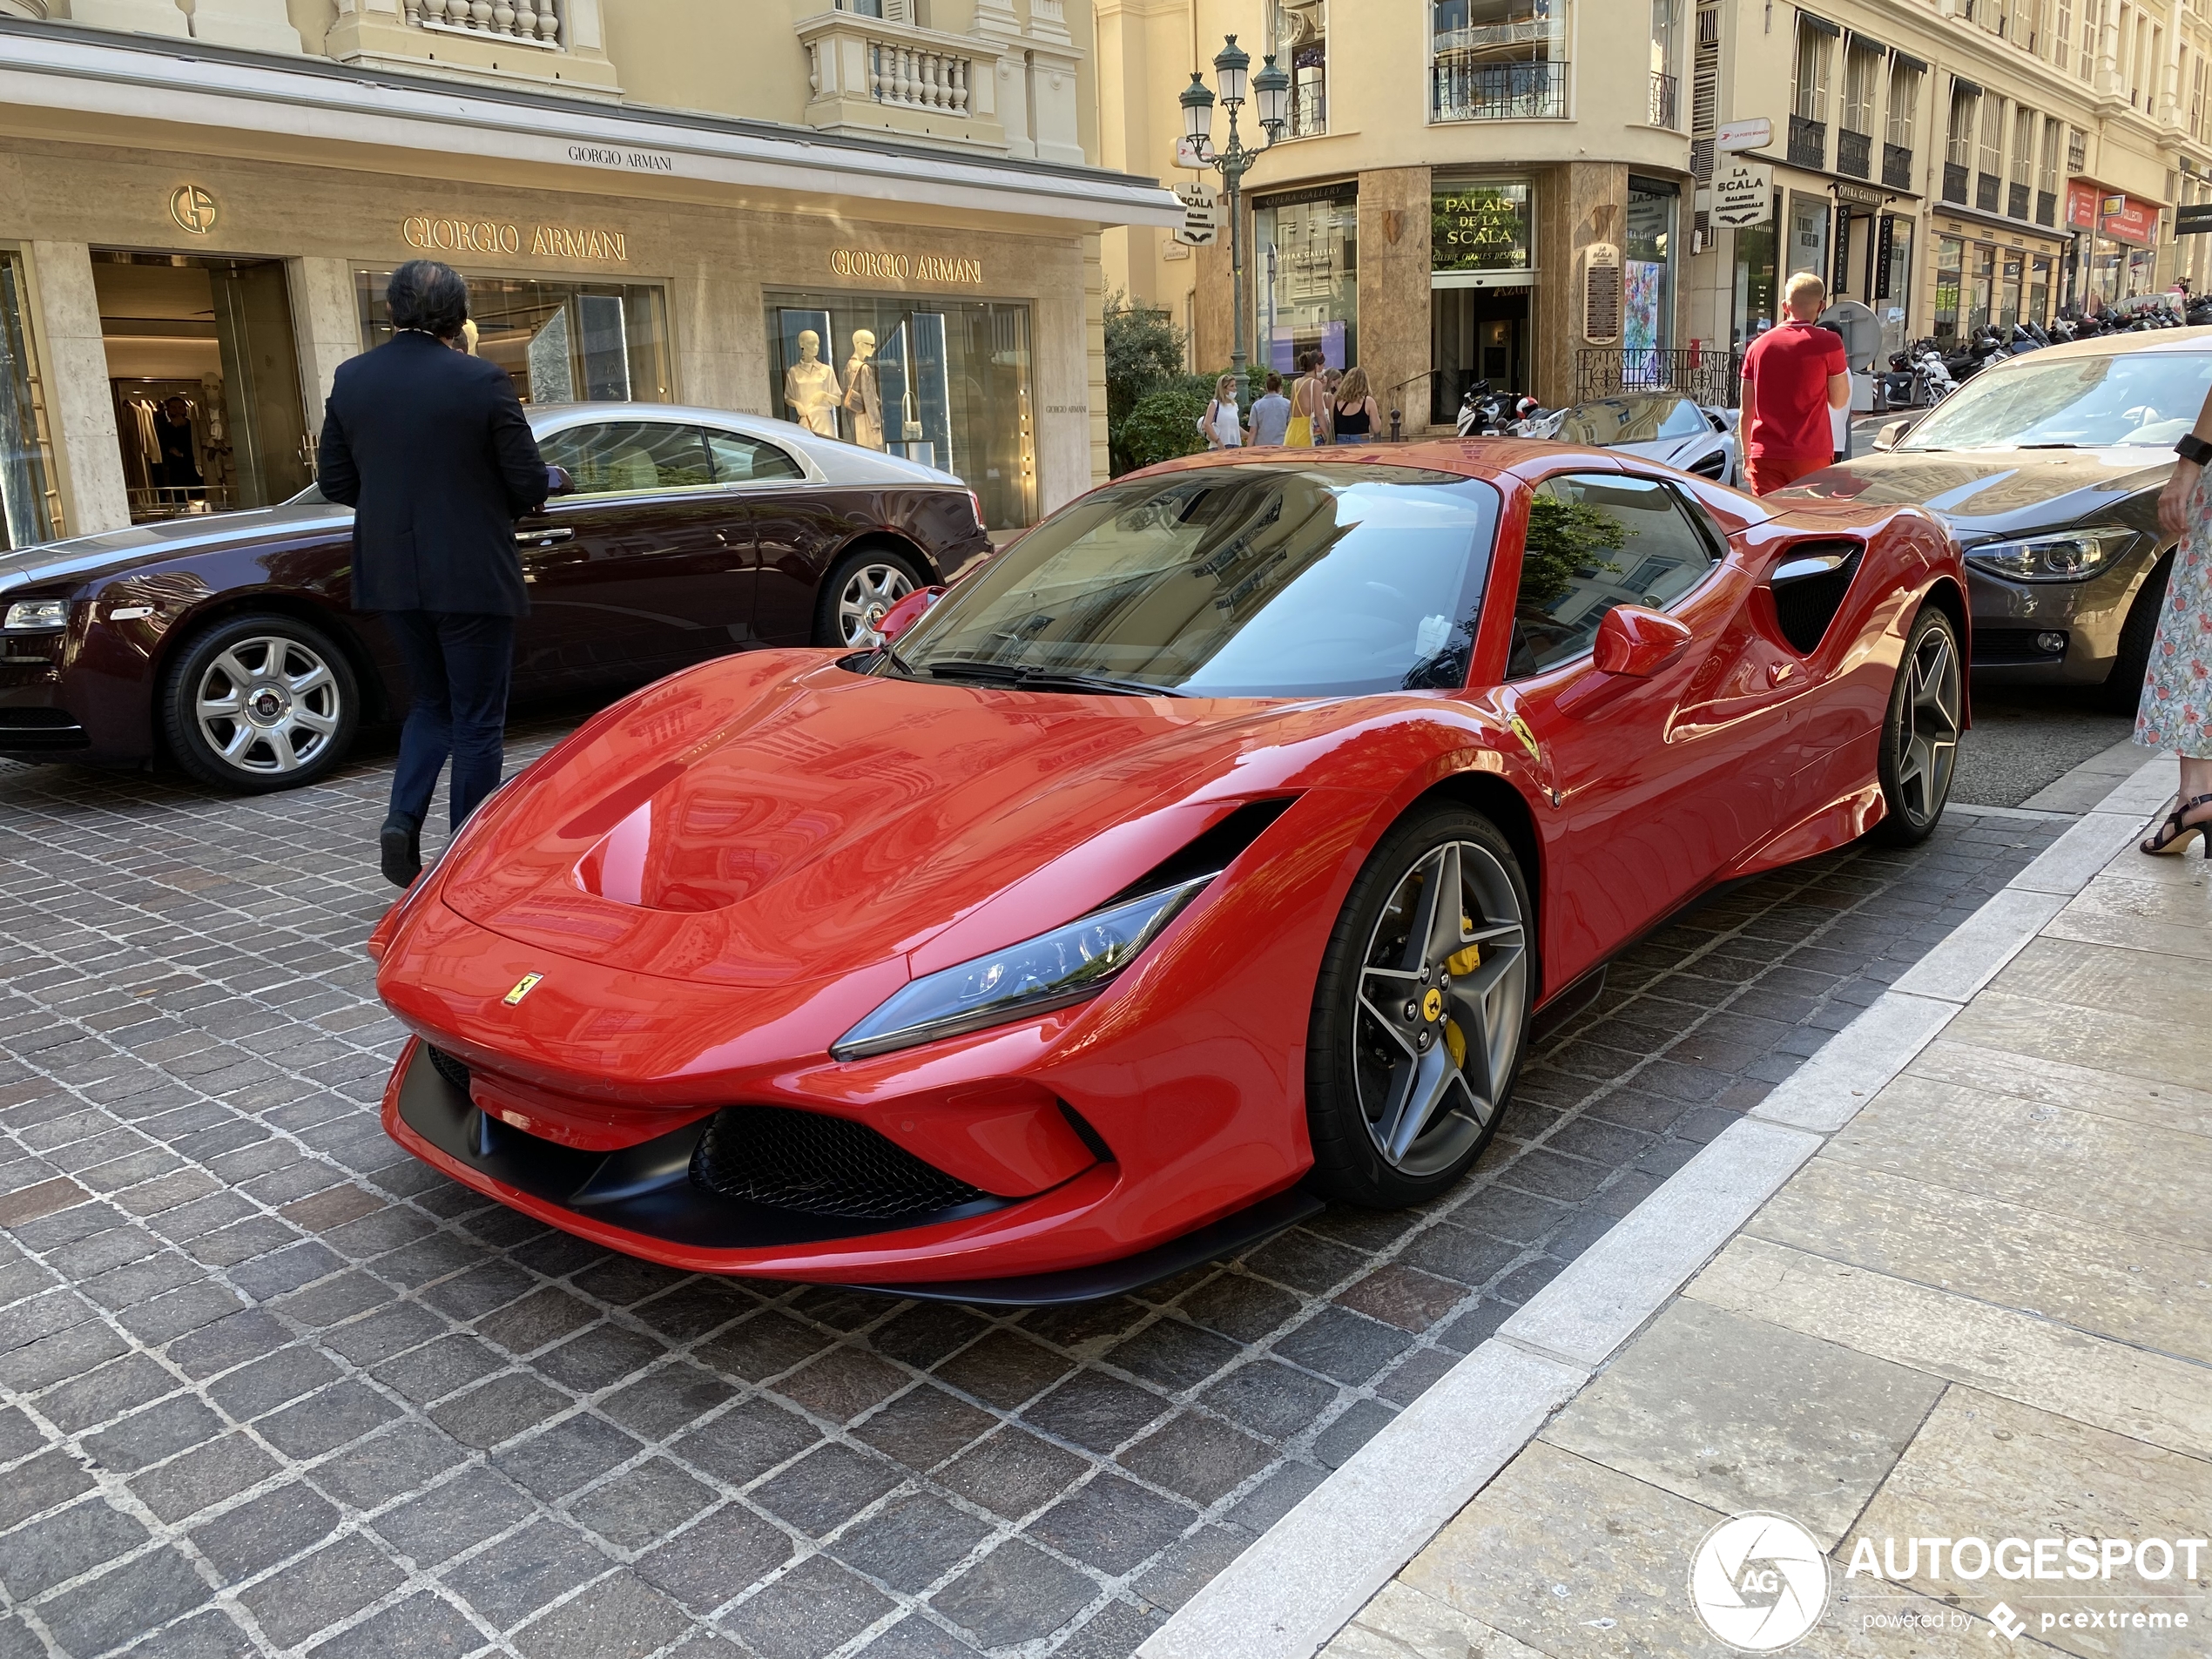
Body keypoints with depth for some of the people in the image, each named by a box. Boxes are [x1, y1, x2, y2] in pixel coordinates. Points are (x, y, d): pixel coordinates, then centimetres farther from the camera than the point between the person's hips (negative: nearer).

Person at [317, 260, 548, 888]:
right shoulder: (481, 380, -12)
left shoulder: (352, 379, 2)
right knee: (476, 721, 6)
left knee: (431, 702, 23)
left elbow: (334, 480, 7)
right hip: (471, 576, -4)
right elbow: (529, 486, -10)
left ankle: (402, 823, 6)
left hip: (391, 575, 5)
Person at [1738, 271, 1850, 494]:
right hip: (1811, 458, -3)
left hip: (1765, 457, 3)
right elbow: (1839, 401, 6)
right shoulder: (1828, 344, -4)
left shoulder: (1758, 345, 7)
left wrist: (1746, 456, 19)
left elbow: (1746, 412, 9)